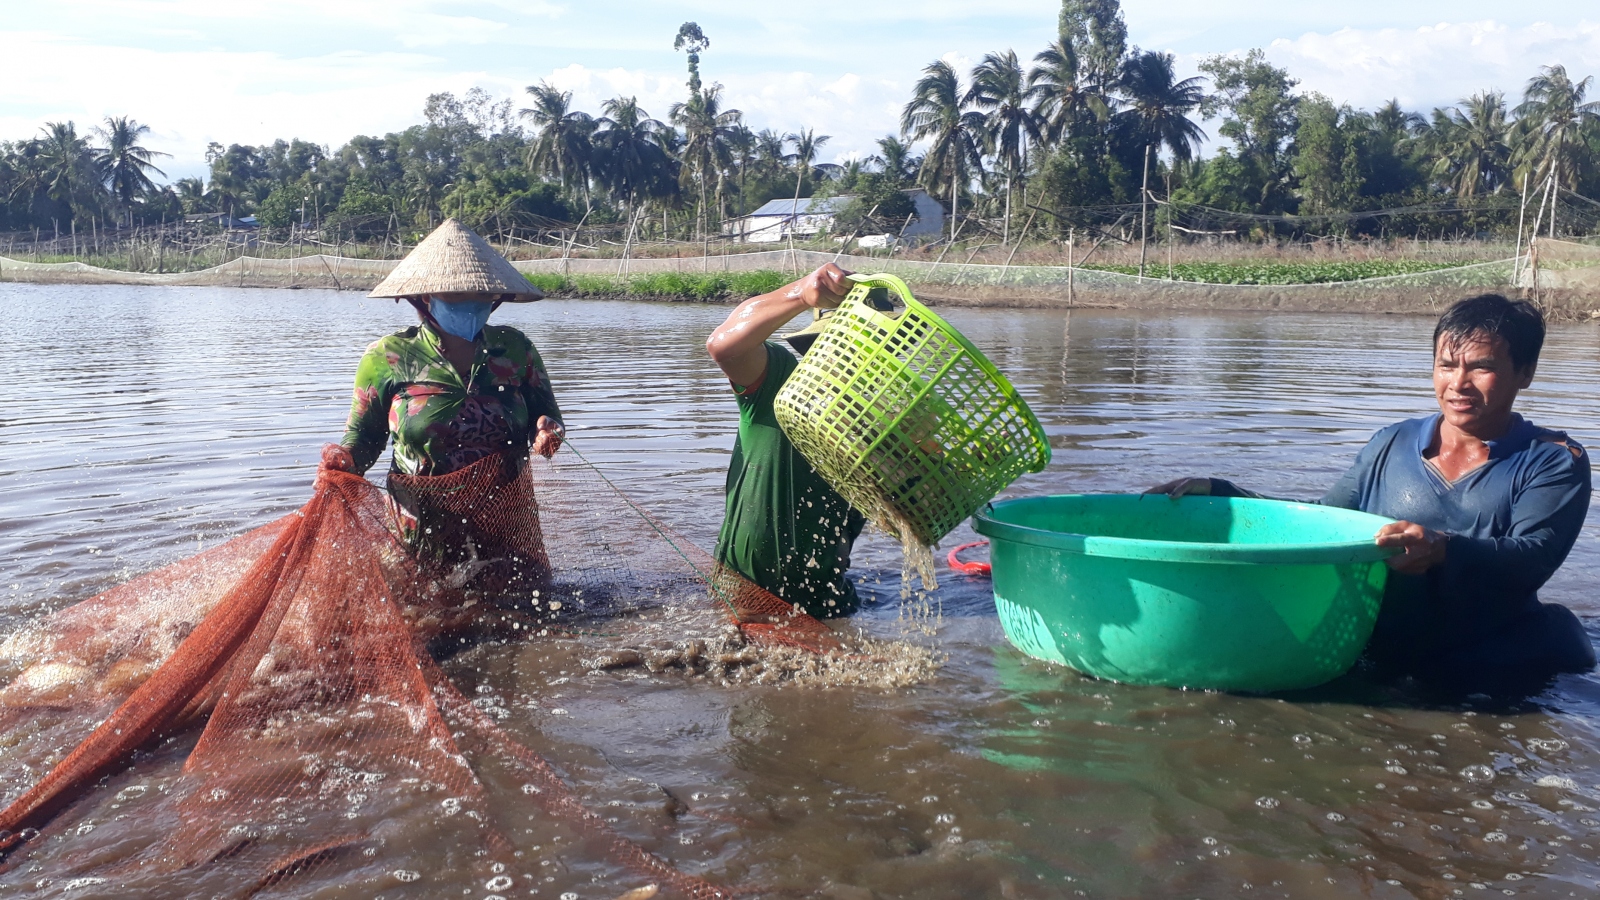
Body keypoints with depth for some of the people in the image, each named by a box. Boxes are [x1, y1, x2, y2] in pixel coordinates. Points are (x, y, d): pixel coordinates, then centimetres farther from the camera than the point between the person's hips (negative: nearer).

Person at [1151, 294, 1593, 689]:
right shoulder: (1391, 446, 13)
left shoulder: (1556, 463, 3)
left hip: (1494, 675, 0)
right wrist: (1215, 492, 8)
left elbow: (1532, 558, -13)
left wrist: (1443, 550, -34)